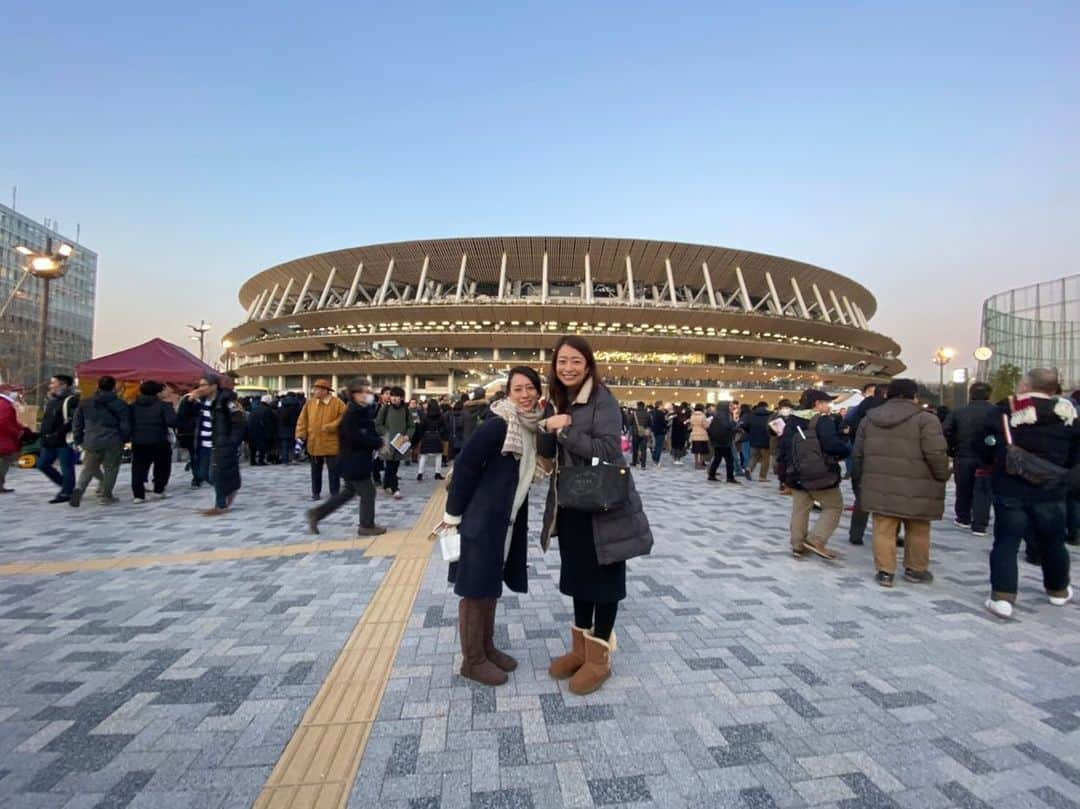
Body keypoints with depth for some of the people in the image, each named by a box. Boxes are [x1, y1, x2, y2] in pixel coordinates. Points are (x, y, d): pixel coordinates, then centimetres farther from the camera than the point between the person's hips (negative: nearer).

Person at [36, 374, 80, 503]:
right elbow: (46, 420, 24)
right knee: (43, 464, 14)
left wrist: (58, 434, -22)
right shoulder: (51, 401, 17)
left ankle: (66, 493, 7)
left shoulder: (71, 400, -14)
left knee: (66, 467, -2)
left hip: (65, 441, -10)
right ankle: (66, 486, 26)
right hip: (50, 441, 10)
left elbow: (73, 420, -22)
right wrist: (44, 436, 15)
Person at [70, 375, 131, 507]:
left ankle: (79, 488, -7)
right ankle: (106, 495, 10)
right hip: (113, 442, -3)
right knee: (110, 469, 9)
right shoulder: (120, 404, -4)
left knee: (88, 468, 16)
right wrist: (124, 439, 9)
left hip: (91, 442, 3)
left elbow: (77, 424, 10)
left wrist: (78, 441, 19)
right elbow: (126, 425, -4)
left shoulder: (85, 404, 7)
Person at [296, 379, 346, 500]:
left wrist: (329, 427, -18)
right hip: (314, 443, 4)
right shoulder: (310, 403, 5)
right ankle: (316, 492, 25)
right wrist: (301, 434, -3)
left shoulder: (338, 403, -8)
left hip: (331, 444, -4)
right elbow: (303, 419, 7)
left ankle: (334, 493, 15)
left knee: (333, 470, 4)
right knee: (316, 470, 13)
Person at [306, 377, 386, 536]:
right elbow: (357, 438, -29)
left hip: (357, 460, 10)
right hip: (354, 461, -10)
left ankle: (316, 513, 27)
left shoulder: (364, 411, 10)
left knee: (348, 492, 20)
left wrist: (377, 441, -3)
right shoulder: (351, 414, -20)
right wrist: (379, 442, -19)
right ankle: (367, 526, 16)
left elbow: (369, 433, 18)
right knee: (368, 493, 1)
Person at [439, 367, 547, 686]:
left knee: (491, 584, 20)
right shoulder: (497, 424, -20)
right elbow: (465, 465, -18)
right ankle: (472, 660, 21)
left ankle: (487, 648, 36)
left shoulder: (534, 425, 4)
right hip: (481, 517, -8)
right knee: (475, 588, 6)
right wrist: (453, 514, -13)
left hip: (509, 518, 8)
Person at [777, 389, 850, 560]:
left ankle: (798, 545, 12)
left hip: (797, 474, 6)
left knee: (800, 510, 12)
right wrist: (847, 449, -4)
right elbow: (833, 445, -24)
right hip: (822, 474, -6)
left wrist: (786, 467, 21)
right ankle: (816, 540, -2)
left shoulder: (792, 421, 9)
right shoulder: (823, 421, -12)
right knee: (834, 507, 9)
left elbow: (782, 448, 12)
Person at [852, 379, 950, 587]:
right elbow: (936, 454, -14)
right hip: (916, 489, -3)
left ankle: (885, 571, 9)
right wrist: (942, 477, 2)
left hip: (880, 486, 3)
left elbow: (858, 453, 11)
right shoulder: (925, 419, -9)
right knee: (917, 531, 14)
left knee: (884, 530, 7)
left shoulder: (869, 418, 8)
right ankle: (915, 569, 26)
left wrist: (861, 478, 20)